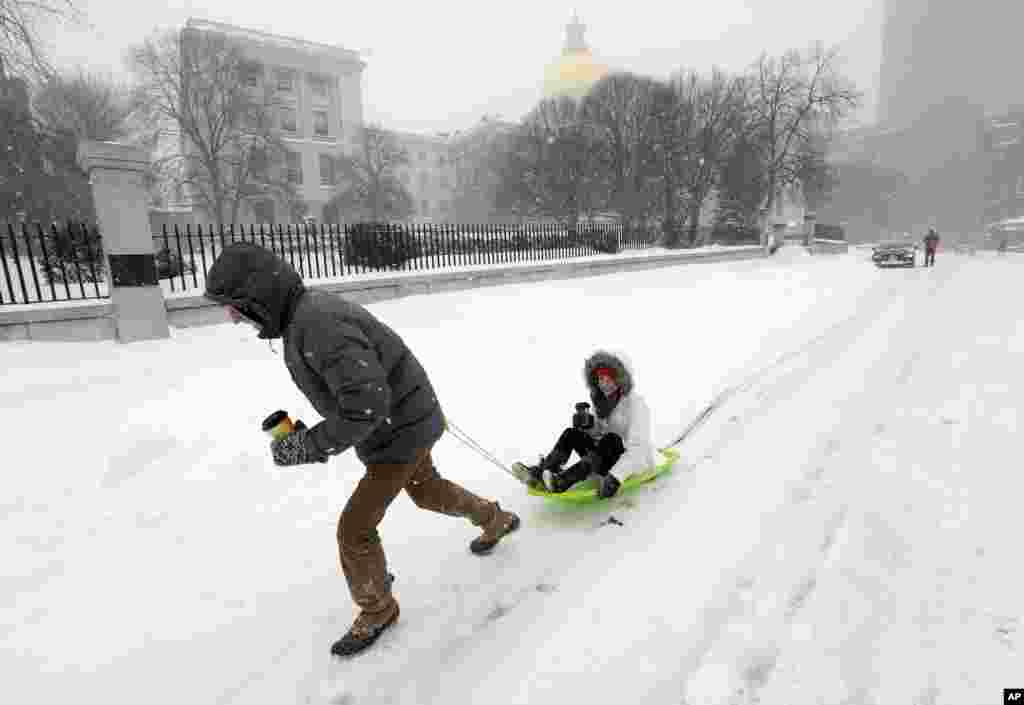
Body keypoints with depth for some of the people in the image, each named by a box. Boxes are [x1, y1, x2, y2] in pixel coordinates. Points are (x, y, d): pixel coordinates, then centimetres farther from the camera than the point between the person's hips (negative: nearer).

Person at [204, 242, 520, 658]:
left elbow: (367, 405, -38)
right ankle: (497, 521, 53)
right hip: (405, 421, 10)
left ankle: (377, 611, 30)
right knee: (428, 491, 29)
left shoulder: (319, 323, -31)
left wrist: (309, 446, -27)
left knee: (355, 529, 2)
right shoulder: (308, 313, 1)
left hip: (400, 434, -10)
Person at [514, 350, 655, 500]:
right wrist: (588, 425, -12)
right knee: (572, 434, -11)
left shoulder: (636, 403, -17)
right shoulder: (605, 401, 6)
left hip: (637, 464, -7)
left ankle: (561, 482, -47)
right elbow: (599, 433, 12)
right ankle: (540, 472, -28)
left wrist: (615, 477, -41)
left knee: (611, 439, -36)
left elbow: (637, 448, -28)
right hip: (608, 458, 7)